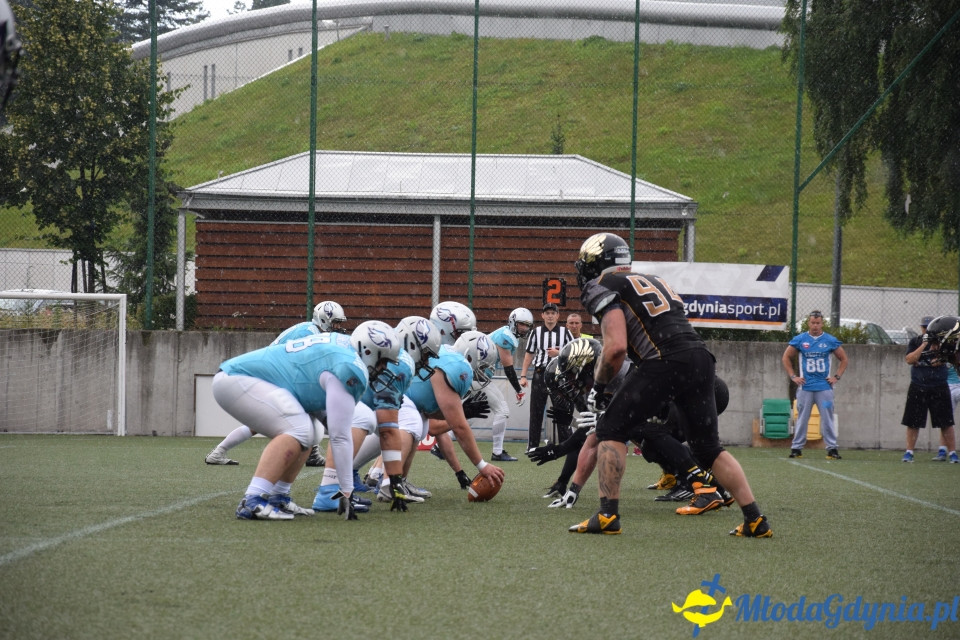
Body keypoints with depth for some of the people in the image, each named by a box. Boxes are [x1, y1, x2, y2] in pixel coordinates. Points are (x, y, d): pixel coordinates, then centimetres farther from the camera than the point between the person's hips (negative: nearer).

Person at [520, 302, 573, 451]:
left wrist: (559, 353, -13)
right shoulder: (536, 332, 6)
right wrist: (523, 375, 2)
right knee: (536, 411, 1)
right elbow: (529, 354, 8)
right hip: (540, 374, 1)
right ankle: (532, 446, 5)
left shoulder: (565, 332, 5)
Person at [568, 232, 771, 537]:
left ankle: (608, 515, -2)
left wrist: (598, 387, 8)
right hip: (702, 359, 7)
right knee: (708, 447, 18)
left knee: (611, 429, 6)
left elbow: (616, 346, -8)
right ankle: (756, 520, 15)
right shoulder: (653, 281, 30)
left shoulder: (602, 287, 5)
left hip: (667, 362, -7)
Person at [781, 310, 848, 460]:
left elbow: (844, 359, 13)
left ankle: (832, 448, 2)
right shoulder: (800, 339, 3)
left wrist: (836, 377, 3)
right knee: (802, 418, 3)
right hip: (805, 387, 0)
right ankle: (796, 448, 8)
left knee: (828, 418, -2)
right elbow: (786, 358, 11)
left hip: (824, 387, 0)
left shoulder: (830, 340, 4)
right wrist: (793, 376, 2)